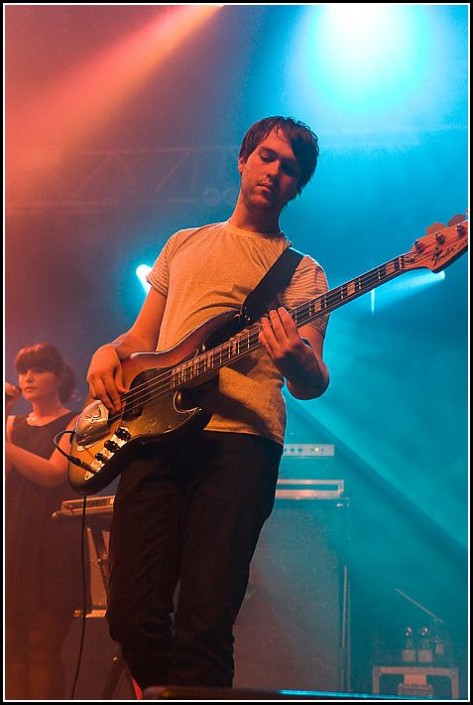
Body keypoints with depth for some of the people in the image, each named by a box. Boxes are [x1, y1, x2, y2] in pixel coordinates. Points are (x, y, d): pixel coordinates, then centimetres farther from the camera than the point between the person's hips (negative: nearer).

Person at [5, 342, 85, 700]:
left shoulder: (75, 423, 4)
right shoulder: (14, 424, 18)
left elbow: (52, 473, -13)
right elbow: (8, 477, 2)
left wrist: (6, 442, -21)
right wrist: (4, 415, -3)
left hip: (52, 546, -5)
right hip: (13, 542, 5)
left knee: (42, 645, -10)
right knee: (12, 644, -1)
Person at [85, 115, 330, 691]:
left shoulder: (302, 272, 16)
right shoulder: (184, 245, 27)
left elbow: (312, 385, 4)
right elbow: (143, 335, 28)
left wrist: (298, 360, -22)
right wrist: (109, 353, 3)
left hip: (240, 435, -3)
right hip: (154, 429, 3)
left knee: (204, 622, -15)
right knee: (133, 616, -5)